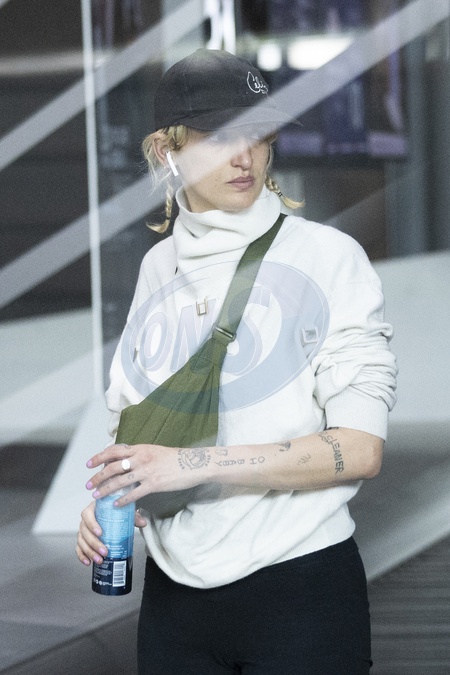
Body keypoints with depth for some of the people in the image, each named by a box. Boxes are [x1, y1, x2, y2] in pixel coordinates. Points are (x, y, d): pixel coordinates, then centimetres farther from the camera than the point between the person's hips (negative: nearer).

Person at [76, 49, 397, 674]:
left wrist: (197, 464, -21)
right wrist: (106, 498, -3)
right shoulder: (159, 268, 8)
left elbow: (360, 450, -15)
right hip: (174, 590, 5)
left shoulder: (327, 256, -8)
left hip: (301, 590, -5)